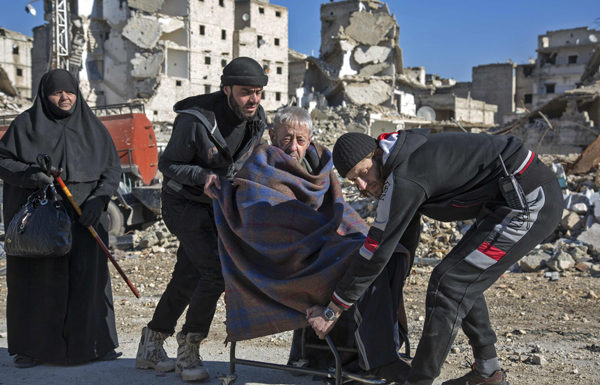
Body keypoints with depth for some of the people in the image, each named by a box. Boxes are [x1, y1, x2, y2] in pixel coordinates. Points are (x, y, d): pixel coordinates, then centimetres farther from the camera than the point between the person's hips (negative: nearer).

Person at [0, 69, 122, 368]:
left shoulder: (92, 126, 9)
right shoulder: (26, 124, 4)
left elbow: (112, 168, 6)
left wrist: (98, 200, -9)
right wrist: (33, 176, -16)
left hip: (83, 217, 2)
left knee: (87, 276, 1)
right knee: (35, 280, 2)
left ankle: (94, 343, 13)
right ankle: (30, 347, 15)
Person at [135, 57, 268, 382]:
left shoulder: (256, 119, -4)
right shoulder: (196, 121, -25)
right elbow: (168, 164, -16)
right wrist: (203, 176, -30)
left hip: (217, 204, 7)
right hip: (184, 203, -7)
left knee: (188, 277, 12)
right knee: (216, 271, -18)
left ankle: (151, 346, 28)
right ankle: (188, 349, 2)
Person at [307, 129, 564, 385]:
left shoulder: (404, 180, -19)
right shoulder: (404, 161, 12)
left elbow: (377, 251, -17)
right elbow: (405, 241, 22)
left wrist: (332, 309, -8)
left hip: (531, 202, -11)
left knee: (448, 283, -10)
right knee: (464, 280, 17)